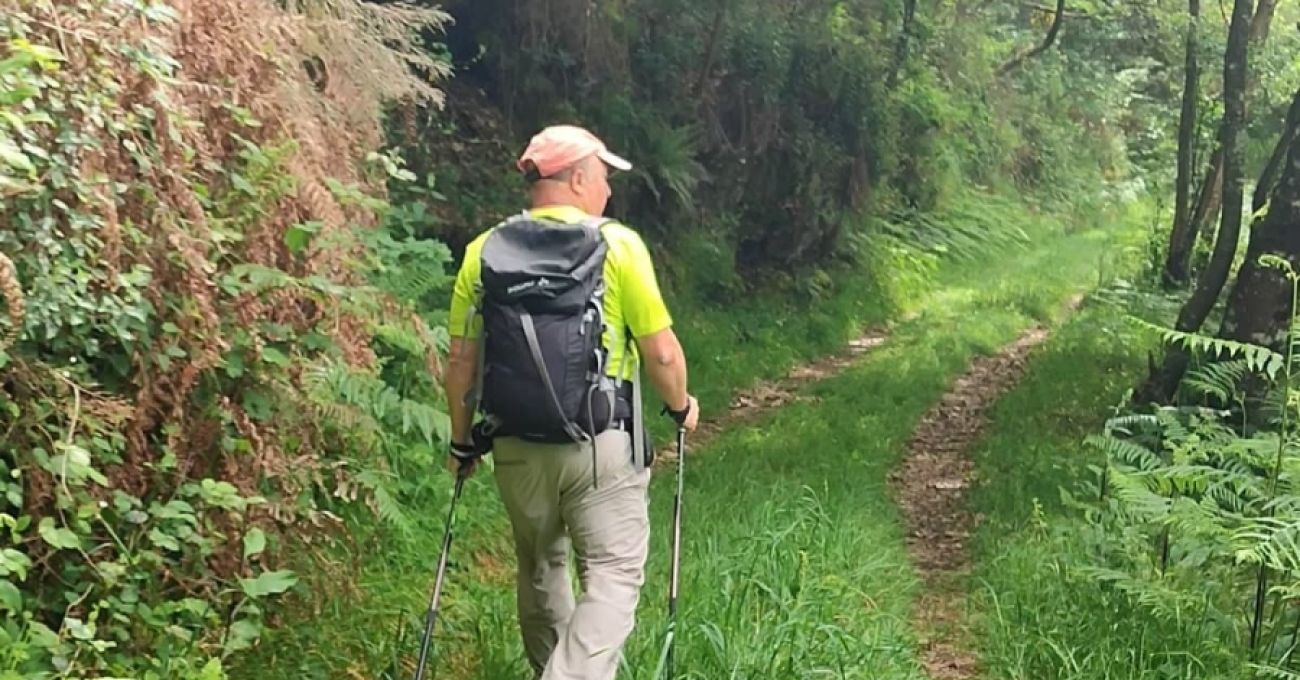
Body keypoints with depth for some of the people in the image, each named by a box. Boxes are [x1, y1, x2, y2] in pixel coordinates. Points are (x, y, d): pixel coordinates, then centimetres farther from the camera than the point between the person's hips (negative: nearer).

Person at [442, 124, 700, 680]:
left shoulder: (484, 251, 2)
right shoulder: (617, 244, -9)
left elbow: (461, 359, 4)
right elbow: (660, 351, -8)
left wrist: (463, 441, 15)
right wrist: (680, 405, 11)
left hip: (517, 446, 5)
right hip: (601, 443, -4)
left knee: (540, 571, 23)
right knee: (612, 577, 2)